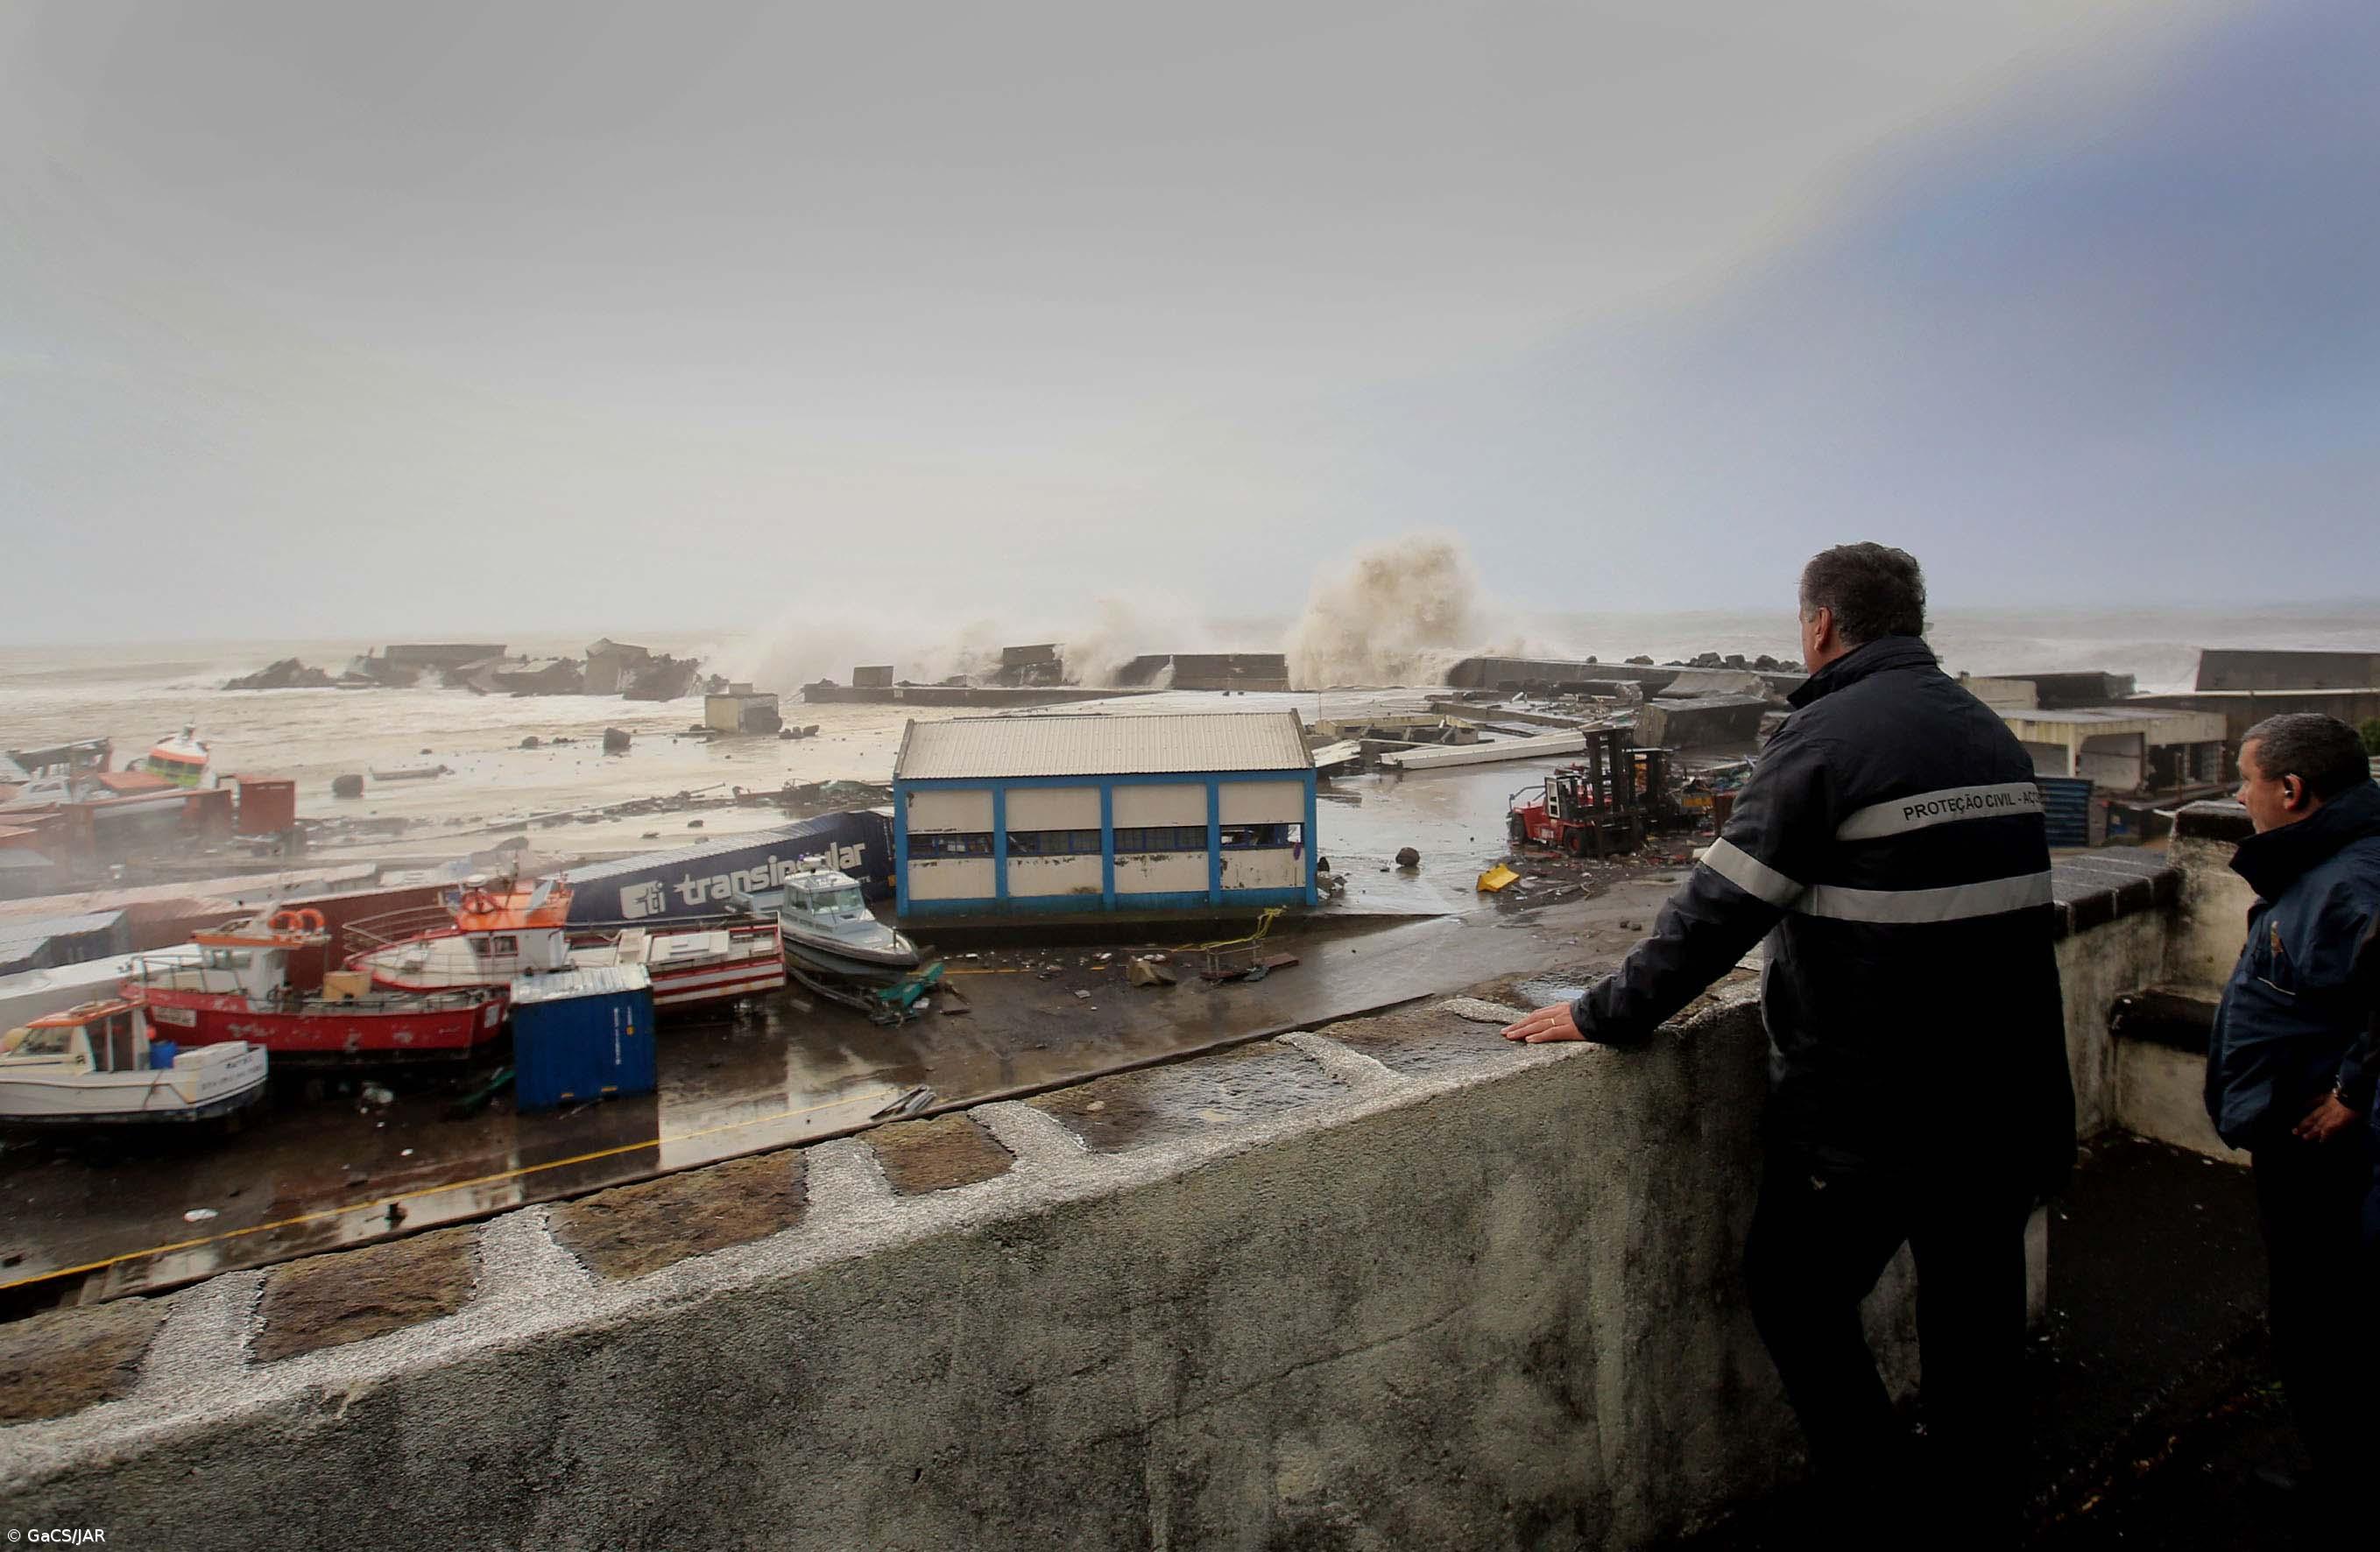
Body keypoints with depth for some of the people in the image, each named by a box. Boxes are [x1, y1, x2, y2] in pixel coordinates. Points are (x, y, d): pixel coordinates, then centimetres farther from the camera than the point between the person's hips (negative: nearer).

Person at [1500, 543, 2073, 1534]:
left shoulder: (1829, 734, -14)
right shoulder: (1993, 735, 9)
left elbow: (1721, 908, -18)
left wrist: (1606, 1014, -9)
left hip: (1872, 1110, -7)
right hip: (2007, 1107, 7)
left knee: (1795, 1290, 11)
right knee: (1976, 1318, 18)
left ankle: (1875, 1498, 17)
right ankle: (1986, 1508, 31)